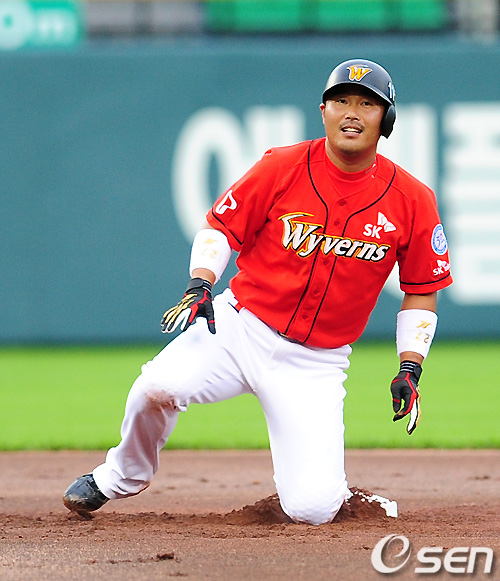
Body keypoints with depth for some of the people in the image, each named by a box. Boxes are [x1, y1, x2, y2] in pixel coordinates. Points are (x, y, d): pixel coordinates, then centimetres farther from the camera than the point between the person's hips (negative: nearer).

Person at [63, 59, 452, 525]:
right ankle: (122, 477, 3)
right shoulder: (282, 167, -5)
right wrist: (200, 285, -14)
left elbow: (422, 290, 7)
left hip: (317, 364, 0)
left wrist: (409, 370, -1)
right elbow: (221, 226, 3)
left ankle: (330, 489, 22)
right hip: (239, 327, 0)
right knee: (158, 388, -29)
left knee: (311, 509, -17)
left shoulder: (412, 200, -3)